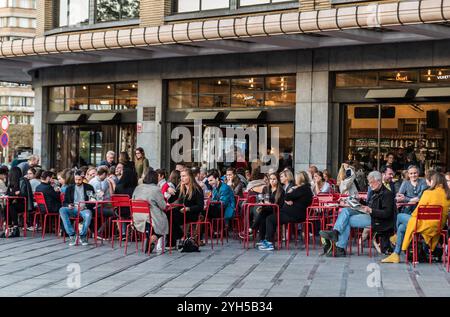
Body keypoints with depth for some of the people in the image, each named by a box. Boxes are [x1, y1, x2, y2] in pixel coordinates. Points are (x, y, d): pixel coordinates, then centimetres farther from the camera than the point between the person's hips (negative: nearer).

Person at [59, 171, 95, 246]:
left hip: (84, 209, -3)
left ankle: (82, 236, -16)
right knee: (62, 210, -29)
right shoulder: (70, 188, 16)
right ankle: (71, 235, -29)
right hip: (73, 209, 3)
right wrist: (68, 205, -10)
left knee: (88, 215, -38)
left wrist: (84, 206, -15)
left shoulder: (89, 188, 9)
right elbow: (65, 202, 14)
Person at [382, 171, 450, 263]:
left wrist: (413, 215, 11)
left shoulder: (429, 193, -18)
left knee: (399, 217, 15)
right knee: (401, 227, 21)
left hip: (427, 226, -8)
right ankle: (396, 254, 29)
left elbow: (418, 212, -12)